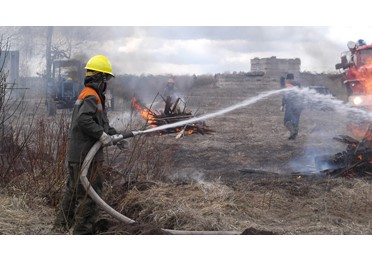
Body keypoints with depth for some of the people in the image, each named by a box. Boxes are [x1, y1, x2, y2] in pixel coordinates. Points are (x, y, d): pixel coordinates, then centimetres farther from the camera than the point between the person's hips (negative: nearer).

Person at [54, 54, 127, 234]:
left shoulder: (86, 95, 20)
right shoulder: (92, 96, -14)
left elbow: (102, 123, 25)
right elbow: (84, 119, -28)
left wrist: (115, 136, 17)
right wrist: (102, 135, -23)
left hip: (76, 155, 11)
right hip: (87, 155, -11)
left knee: (73, 190, 21)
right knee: (90, 194, -6)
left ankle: (62, 224, 33)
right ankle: (83, 231, -1)